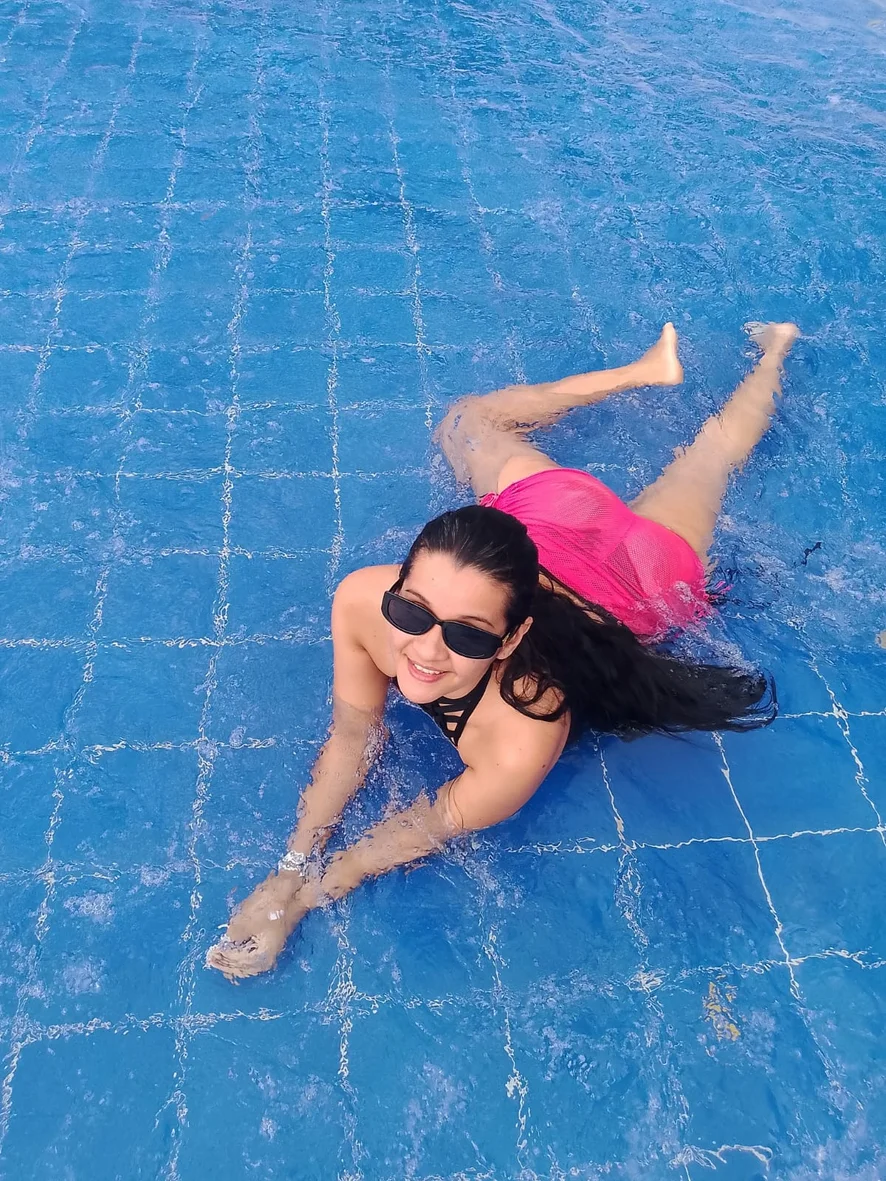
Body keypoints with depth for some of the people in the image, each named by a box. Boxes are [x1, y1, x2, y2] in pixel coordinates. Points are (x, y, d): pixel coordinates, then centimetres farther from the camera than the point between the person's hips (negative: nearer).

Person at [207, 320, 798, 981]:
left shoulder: (520, 747, -48)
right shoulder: (360, 600, -37)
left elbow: (425, 829, -27)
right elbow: (351, 738, -20)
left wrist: (298, 902, -26)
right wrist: (289, 871, -27)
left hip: (639, 574, -2)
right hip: (544, 513, 2)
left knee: (712, 448, 29)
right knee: (465, 420, 32)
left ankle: (773, 351, 58)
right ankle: (647, 370, 41)